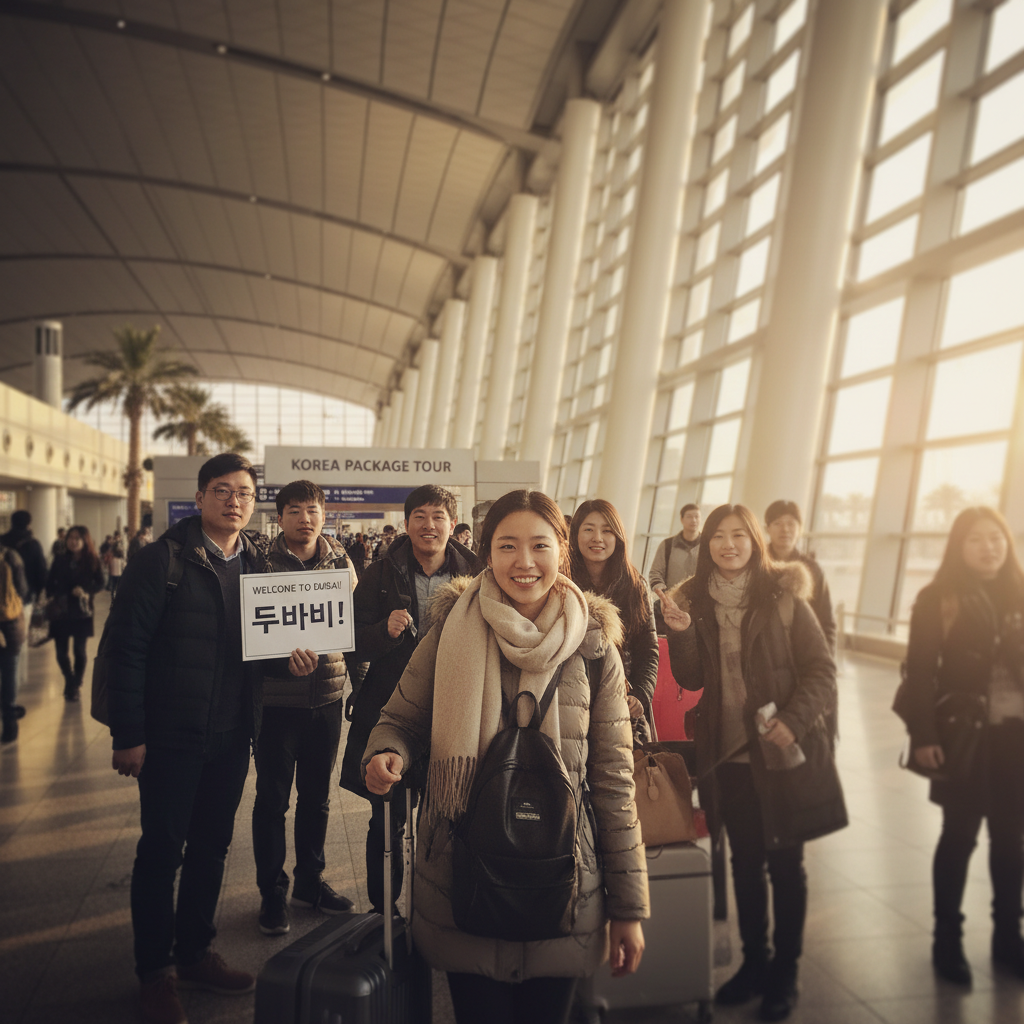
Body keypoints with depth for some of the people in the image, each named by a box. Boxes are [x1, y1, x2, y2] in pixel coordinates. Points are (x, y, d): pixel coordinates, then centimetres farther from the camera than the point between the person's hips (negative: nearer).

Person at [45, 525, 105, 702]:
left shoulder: (92, 561, -4)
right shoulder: (60, 560, 1)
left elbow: (100, 584, -1)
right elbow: (50, 582, 7)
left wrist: (86, 591, -18)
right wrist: (51, 598, -6)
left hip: (82, 612, -1)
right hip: (60, 610, 1)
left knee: (80, 649, 6)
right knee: (61, 651, 2)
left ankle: (74, 686, 25)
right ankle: (71, 680, 28)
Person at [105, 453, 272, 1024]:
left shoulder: (257, 564, 7)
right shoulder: (163, 559, -10)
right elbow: (127, 646, -11)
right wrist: (128, 734, -13)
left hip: (232, 736, 5)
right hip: (172, 735, -5)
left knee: (212, 847, 16)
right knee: (162, 849, 8)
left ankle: (195, 954, 36)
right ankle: (155, 972, 27)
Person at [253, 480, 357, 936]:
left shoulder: (340, 561, 3)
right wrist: (286, 655, -25)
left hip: (327, 697, 4)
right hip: (277, 698, -3)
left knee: (317, 796, 17)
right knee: (272, 799, 8)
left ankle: (311, 881, 35)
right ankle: (272, 892, 26)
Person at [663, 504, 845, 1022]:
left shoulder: (784, 597, -8)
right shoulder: (694, 601, 1)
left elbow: (822, 669, -7)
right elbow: (691, 680, 1)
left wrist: (794, 720, -20)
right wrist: (680, 632, -15)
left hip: (784, 751, -3)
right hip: (728, 752, 3)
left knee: (785, 862, 11)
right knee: (745, 860, 16)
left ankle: (784, 973, 30)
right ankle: (753, 962, 35)